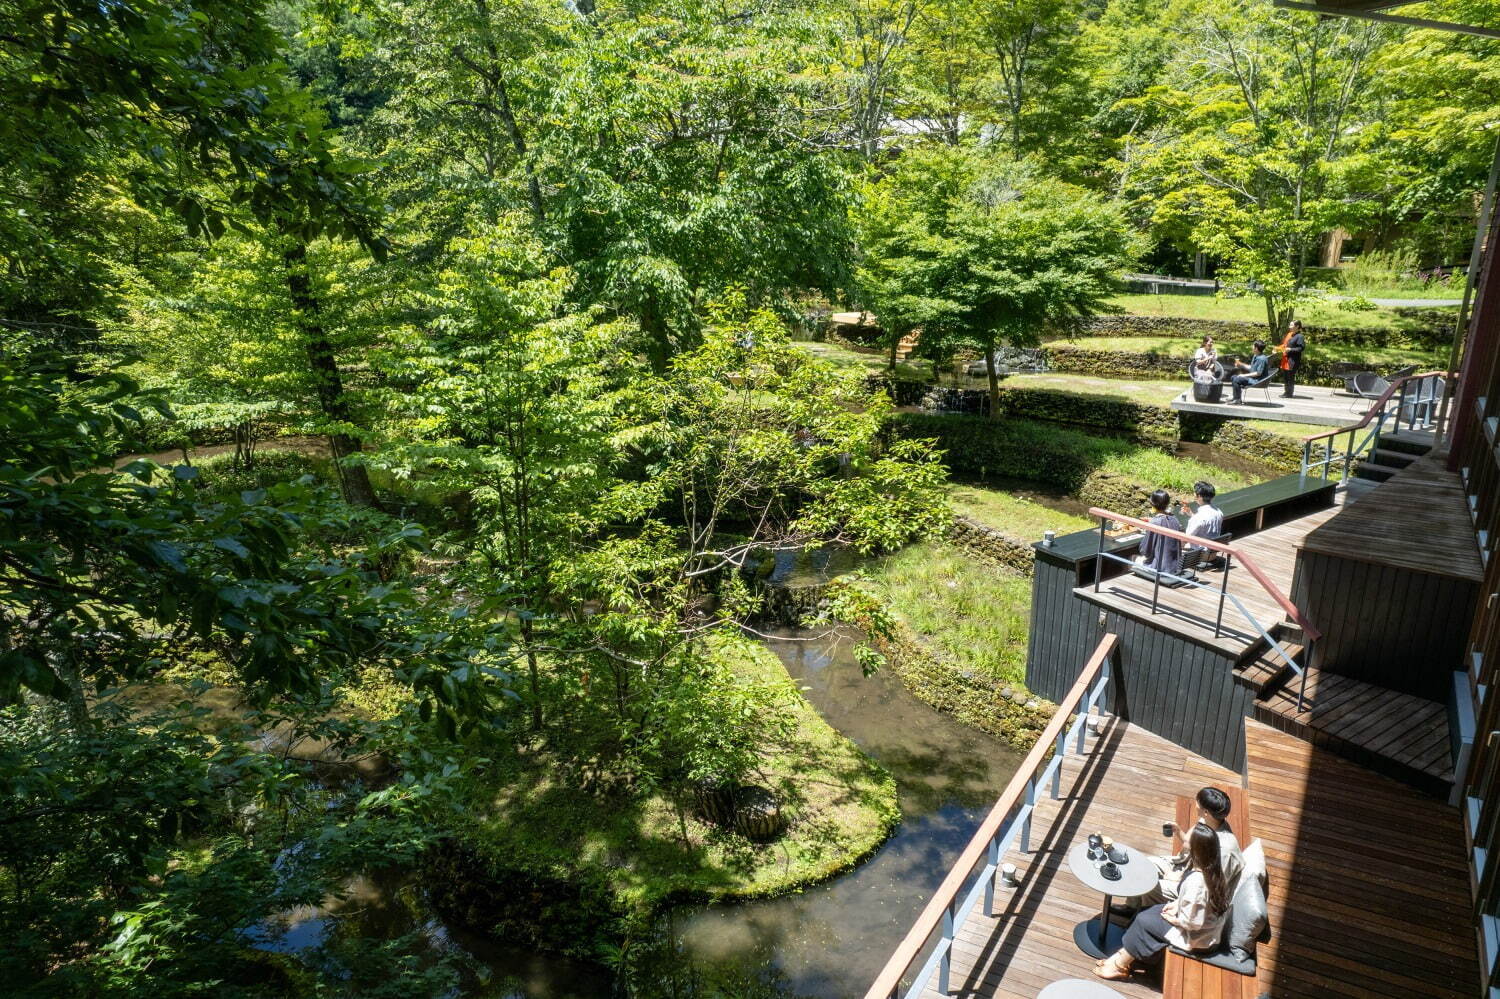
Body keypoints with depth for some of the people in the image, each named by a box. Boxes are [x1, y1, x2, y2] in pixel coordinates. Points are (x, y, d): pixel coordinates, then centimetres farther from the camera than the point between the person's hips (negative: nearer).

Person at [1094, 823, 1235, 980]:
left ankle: (1120, 966, 13)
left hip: (1196, 938, -8)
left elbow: (1191, 921, -27)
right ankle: (1126, 954, 15)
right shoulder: (1213, 866, -8)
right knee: (1146, 911, 8)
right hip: (1208, 923, 8)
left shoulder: (1196, 882, -36)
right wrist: (1177, 903, 3)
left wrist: (1173, 919, -10)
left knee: (1143, 921, -3)